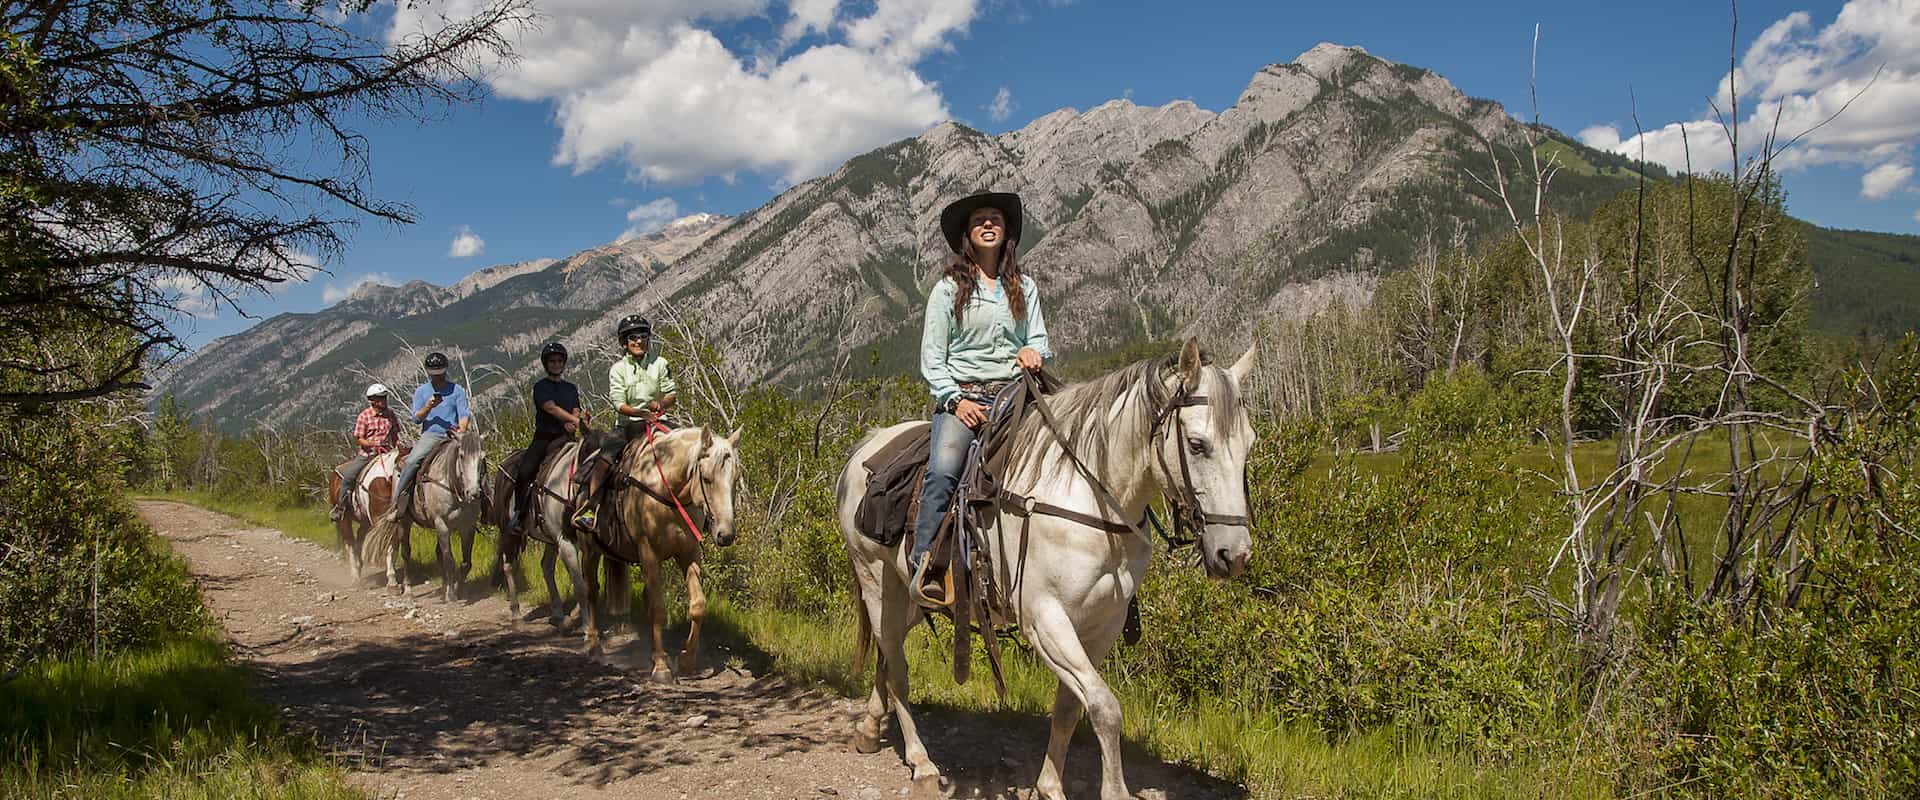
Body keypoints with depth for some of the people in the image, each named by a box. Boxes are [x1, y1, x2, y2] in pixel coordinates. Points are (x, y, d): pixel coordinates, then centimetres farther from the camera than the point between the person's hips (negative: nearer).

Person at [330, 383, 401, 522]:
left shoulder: (390, 414, 4)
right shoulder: (364, 416, -6)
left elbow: (395, 435, 14)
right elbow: (358, 439, -7)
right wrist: (374, 443, -22)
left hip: (386, 452, 2)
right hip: (367, 454, -2)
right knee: (348, 475, -16)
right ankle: (340, 507, -1)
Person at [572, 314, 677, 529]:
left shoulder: (659, 364, 8)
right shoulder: (617, 369, 3)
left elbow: (673, 394, 7)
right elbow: (619, 404, -7)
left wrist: (660, 403, -16)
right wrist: (641, 413, -25)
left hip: (657, 421, 1)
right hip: (628, 424, -1)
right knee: (605, 454, -24)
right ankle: (589, 505, -27)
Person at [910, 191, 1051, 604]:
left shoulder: (1025, 287, 18)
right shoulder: (948, 288, 8)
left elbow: (1040, 339, 18)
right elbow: (931, 358, 4)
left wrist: (1033, 352, -7)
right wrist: (955, 400, -10)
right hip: (961, 395, -3)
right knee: (943, 469, -30)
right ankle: (925, 564, -28)